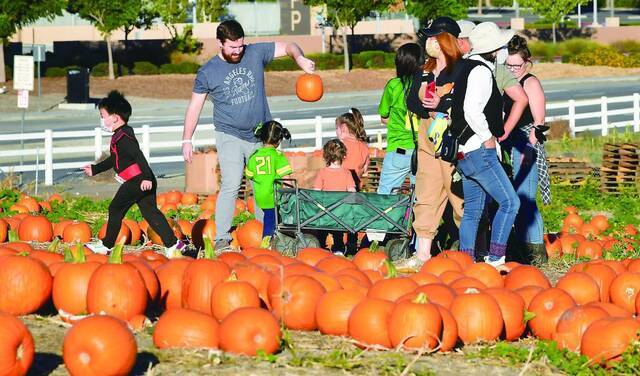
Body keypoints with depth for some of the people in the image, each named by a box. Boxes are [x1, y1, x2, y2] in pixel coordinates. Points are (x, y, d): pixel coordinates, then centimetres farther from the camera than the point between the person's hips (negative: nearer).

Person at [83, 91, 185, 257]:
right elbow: (114, 160, 34)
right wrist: (95, 169, 42)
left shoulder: (122, 137, -13)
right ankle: (172, 244, 1)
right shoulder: (121, 136, 21)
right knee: (150, 212, 8)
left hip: (137, 181, -10)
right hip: (144, 182, 10)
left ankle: (107, 245, 11)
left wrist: (146, 177, -32)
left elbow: (138, 156, -24)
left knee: (115, 209, 2)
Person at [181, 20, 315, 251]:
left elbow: (288, 47, 5)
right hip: (230, 137, -3)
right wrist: (187, 140, 0)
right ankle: (222, 238, -14)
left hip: (261, 135, 3)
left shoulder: (256, 54, 0)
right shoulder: (207, 72, -4)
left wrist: (299, 58, -17)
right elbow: (195, 106, 3)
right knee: (231, 185, -17)